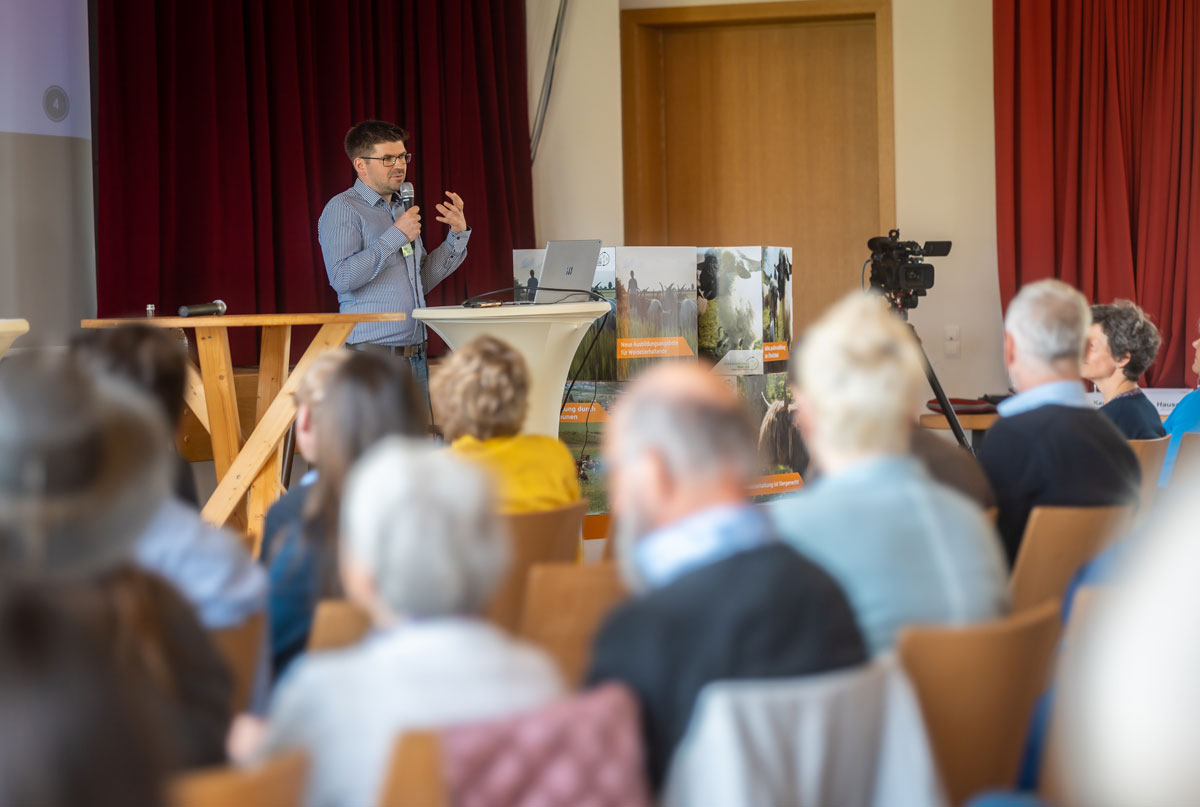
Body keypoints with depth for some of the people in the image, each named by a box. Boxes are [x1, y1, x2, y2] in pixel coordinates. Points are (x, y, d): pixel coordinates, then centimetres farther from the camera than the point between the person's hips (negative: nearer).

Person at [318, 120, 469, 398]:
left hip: (413, 352, 8)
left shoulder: (402, 208, 20)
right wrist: (395, 236, -15)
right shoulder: (342, 209, -5)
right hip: (372, 351, -8)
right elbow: (342, 278, -19)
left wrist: (457, 235, 13)